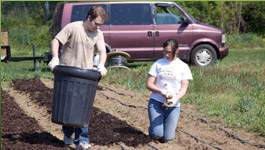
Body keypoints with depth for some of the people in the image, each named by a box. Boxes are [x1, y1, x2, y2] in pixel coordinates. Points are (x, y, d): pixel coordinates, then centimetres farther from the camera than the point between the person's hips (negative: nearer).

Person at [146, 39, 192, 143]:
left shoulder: (183, 67, 4)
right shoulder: (158, 64, 3)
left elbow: (184, 88, -1)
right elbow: (149, 84, 0)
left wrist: (176, 99, -22)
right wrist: (162, 91, -18)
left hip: (173, 105, 0)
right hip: (156, 102, 0)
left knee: (167, 138, -8)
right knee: (157, 135, -17)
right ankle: (152, 129, 20)